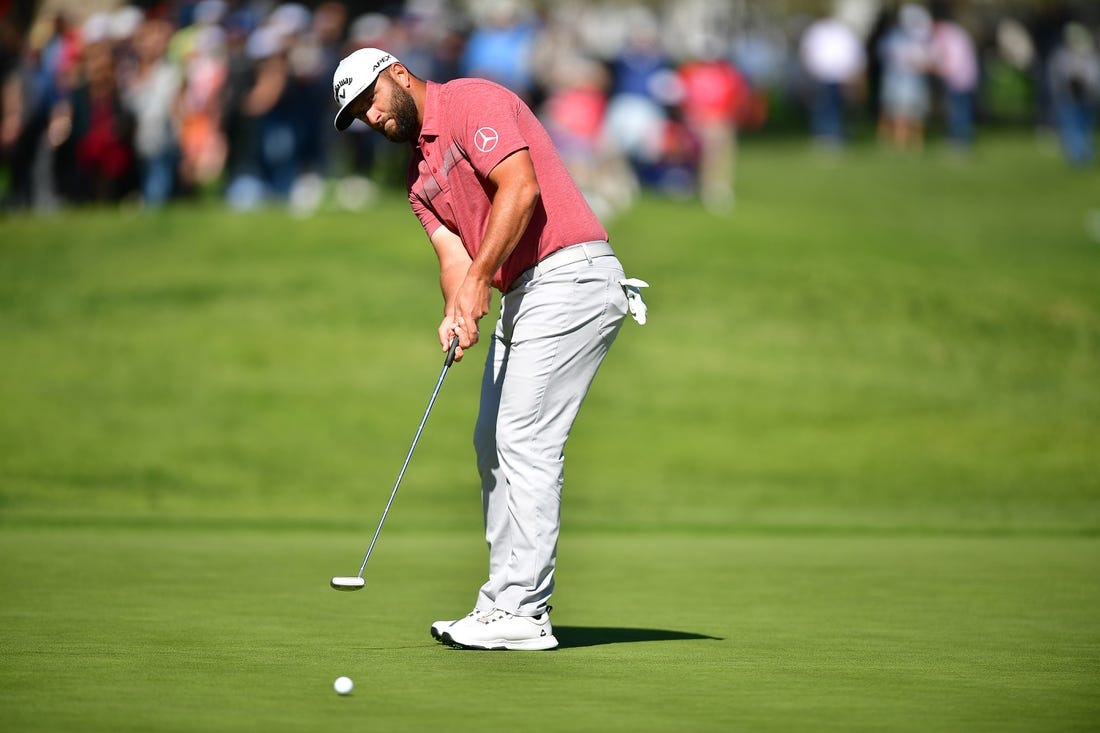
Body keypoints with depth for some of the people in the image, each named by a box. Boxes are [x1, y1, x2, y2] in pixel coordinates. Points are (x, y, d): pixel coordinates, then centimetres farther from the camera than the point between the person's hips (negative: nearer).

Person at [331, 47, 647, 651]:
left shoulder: (472, 102, -7)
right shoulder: (419, 177, 20)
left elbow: (520, 187, -20)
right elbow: (453, 254, 8)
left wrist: (479, 280, -22)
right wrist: (456, 312, -14)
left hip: (568, 277, -10)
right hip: (523, 295, 10)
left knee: (526, 441, -12)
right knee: (492, 442, 11)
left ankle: (519, 612, -12)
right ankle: (511, 600, 14)